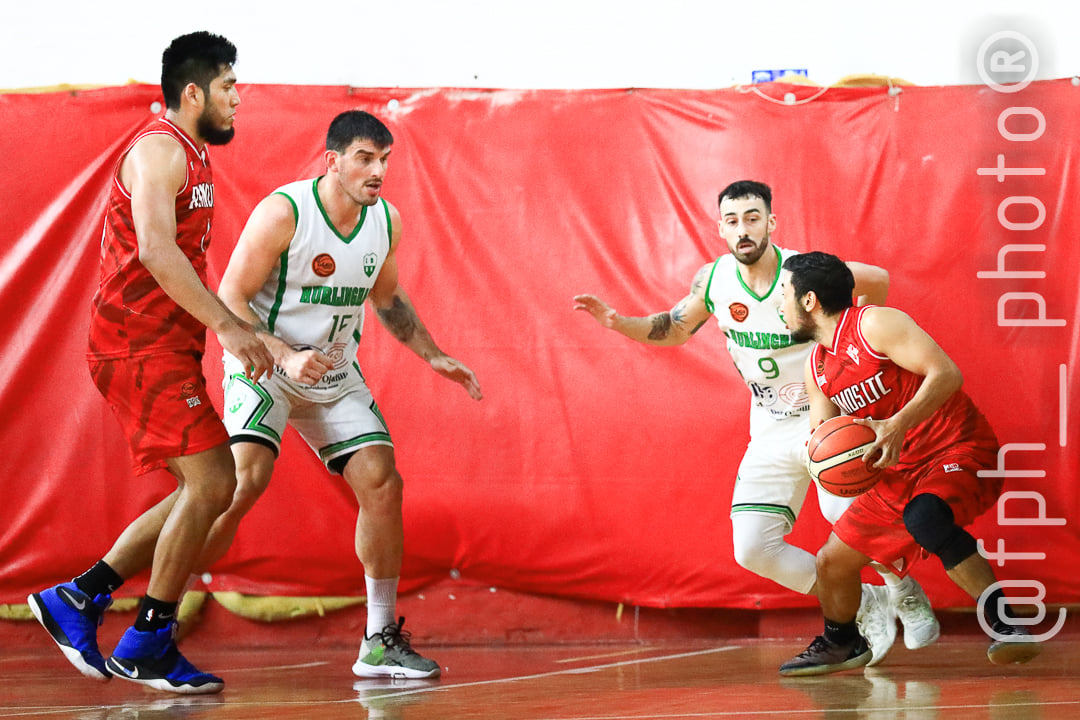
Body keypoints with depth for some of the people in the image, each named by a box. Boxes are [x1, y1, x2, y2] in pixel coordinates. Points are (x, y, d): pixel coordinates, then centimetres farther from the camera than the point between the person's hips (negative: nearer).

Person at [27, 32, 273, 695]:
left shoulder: (191, 156, 20)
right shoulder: (161, 150, -12)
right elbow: (156, 250, -25)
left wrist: (233, 327, 23)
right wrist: (227, 325, -29)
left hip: (167, 347, 10)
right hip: (141, 344, -10)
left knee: (208, 488, 9)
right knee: (211, 483, -13)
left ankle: (80, 596, 11)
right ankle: (148, 643, -6)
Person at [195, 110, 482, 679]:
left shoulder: (385, 220, -1)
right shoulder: (283, 211, -20)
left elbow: (387, 298, 18)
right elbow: (229, 301, -19)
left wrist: (434, 358, 12)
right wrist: (285, 356, -31)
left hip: (336, 375, 6)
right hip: (265, 366, -6)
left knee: (382, 483, -5)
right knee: (244, 479, -25)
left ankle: (380, 643, 5)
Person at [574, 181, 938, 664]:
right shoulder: (713, 280, -6)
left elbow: (879, 282, -2)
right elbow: (674, 330, 11)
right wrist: (619, 323, -3)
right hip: (772, 432, 4)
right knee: (753, 550, -8)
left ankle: (906, 594, 8)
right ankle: (863, 604, 11)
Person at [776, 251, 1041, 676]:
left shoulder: (874, 326, -15)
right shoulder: (817, 366, 11)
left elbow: (947, 373, -24)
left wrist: (898, 425, -36)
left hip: (960, 450, -9)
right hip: (902, 472, 9)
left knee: (924, 518, -40)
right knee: (832, 561, 10)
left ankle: (1007, 627, -34)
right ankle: (841, 644, 38)